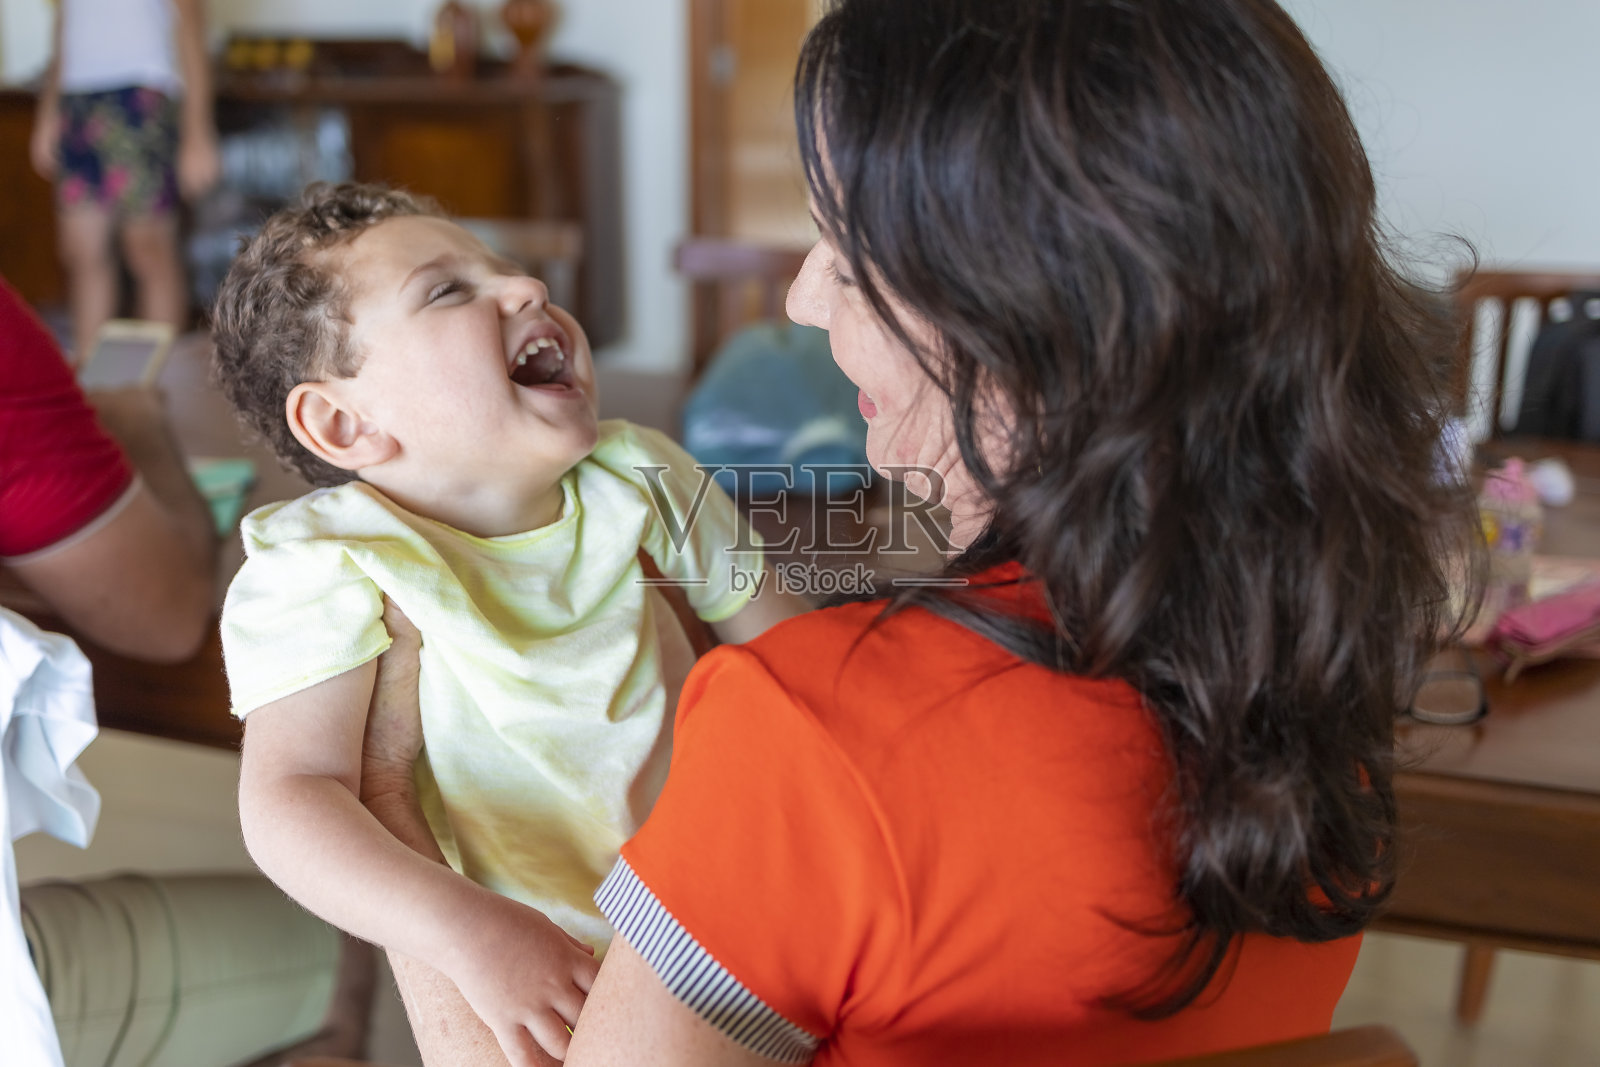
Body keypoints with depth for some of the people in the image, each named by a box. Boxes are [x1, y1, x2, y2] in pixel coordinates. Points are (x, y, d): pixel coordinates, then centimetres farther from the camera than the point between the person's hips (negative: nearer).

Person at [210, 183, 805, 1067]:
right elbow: (291, 796, -23)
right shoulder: (331, 564, -15)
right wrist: (468, 933, -37)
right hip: (536, 962, -3)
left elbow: (777, 640, 8)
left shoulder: (642, 480, -1)